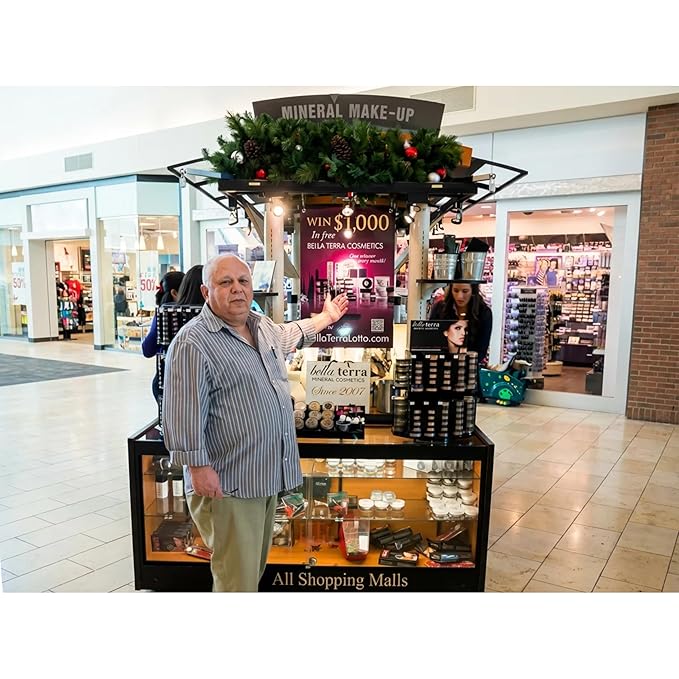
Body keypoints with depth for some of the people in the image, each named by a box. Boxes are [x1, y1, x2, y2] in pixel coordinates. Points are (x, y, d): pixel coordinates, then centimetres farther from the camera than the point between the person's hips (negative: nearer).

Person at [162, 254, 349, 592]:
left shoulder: (262, 326, 10)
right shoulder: (193, 343, -18)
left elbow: (287, 336, 33)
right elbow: (185, 414, -21)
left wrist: (325, 317, 40)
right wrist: (199, 468, -22)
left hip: (268, 475, 9)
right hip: (226, 484, -9)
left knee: (256, 567, 23)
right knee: (237, 579, 0)